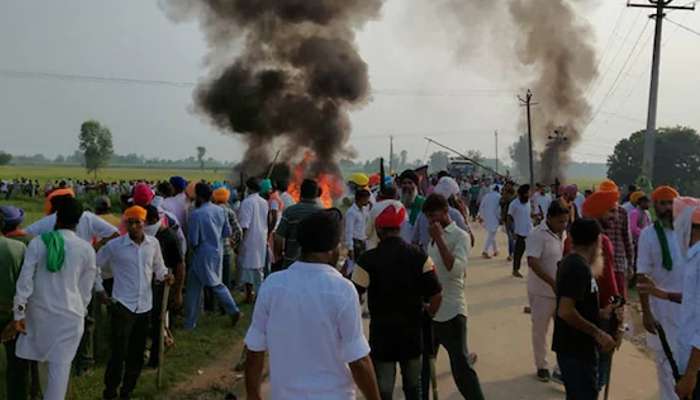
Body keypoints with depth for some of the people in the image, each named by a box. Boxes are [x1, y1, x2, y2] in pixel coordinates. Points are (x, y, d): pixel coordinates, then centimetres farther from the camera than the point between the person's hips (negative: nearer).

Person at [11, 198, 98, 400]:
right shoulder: (86, 249, -5)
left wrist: (19, 312, -1)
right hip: (70, 313, -1)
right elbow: (86, 288, 2)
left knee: (39, 358, 22)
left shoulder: (37, 242, -6)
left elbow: (25, 280, -7)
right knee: (61, 364, 4)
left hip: (39, 310, 2)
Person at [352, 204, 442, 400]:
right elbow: (436, 296, -5)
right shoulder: (419, 256, -7)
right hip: (412, 331, 3)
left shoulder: (367, 260, -16)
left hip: (382, 332, -3)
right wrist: (427, 316, 13)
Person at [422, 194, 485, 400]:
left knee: (460, 365, -3)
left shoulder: (460, 236, -11)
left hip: (451, 311, -7)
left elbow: (456, 269, -26)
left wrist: (439, 238, -25)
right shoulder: (434, 237, 11)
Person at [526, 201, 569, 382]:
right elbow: (533, 263, -27)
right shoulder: (538, 235, -18)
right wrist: (553, 283, -31)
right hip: (542, 292, -6)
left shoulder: (563, 233, 5)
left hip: (562, 291, 6)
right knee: (540, 330, 7)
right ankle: (541, 366, 22)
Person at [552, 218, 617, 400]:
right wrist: (597, 333, -21)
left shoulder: (570, 262, 9)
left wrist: (601, 313, 20)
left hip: (575, 346, 10)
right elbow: (565, 311, -29)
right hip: (577, 348, -10)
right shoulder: (579, 267, -22)